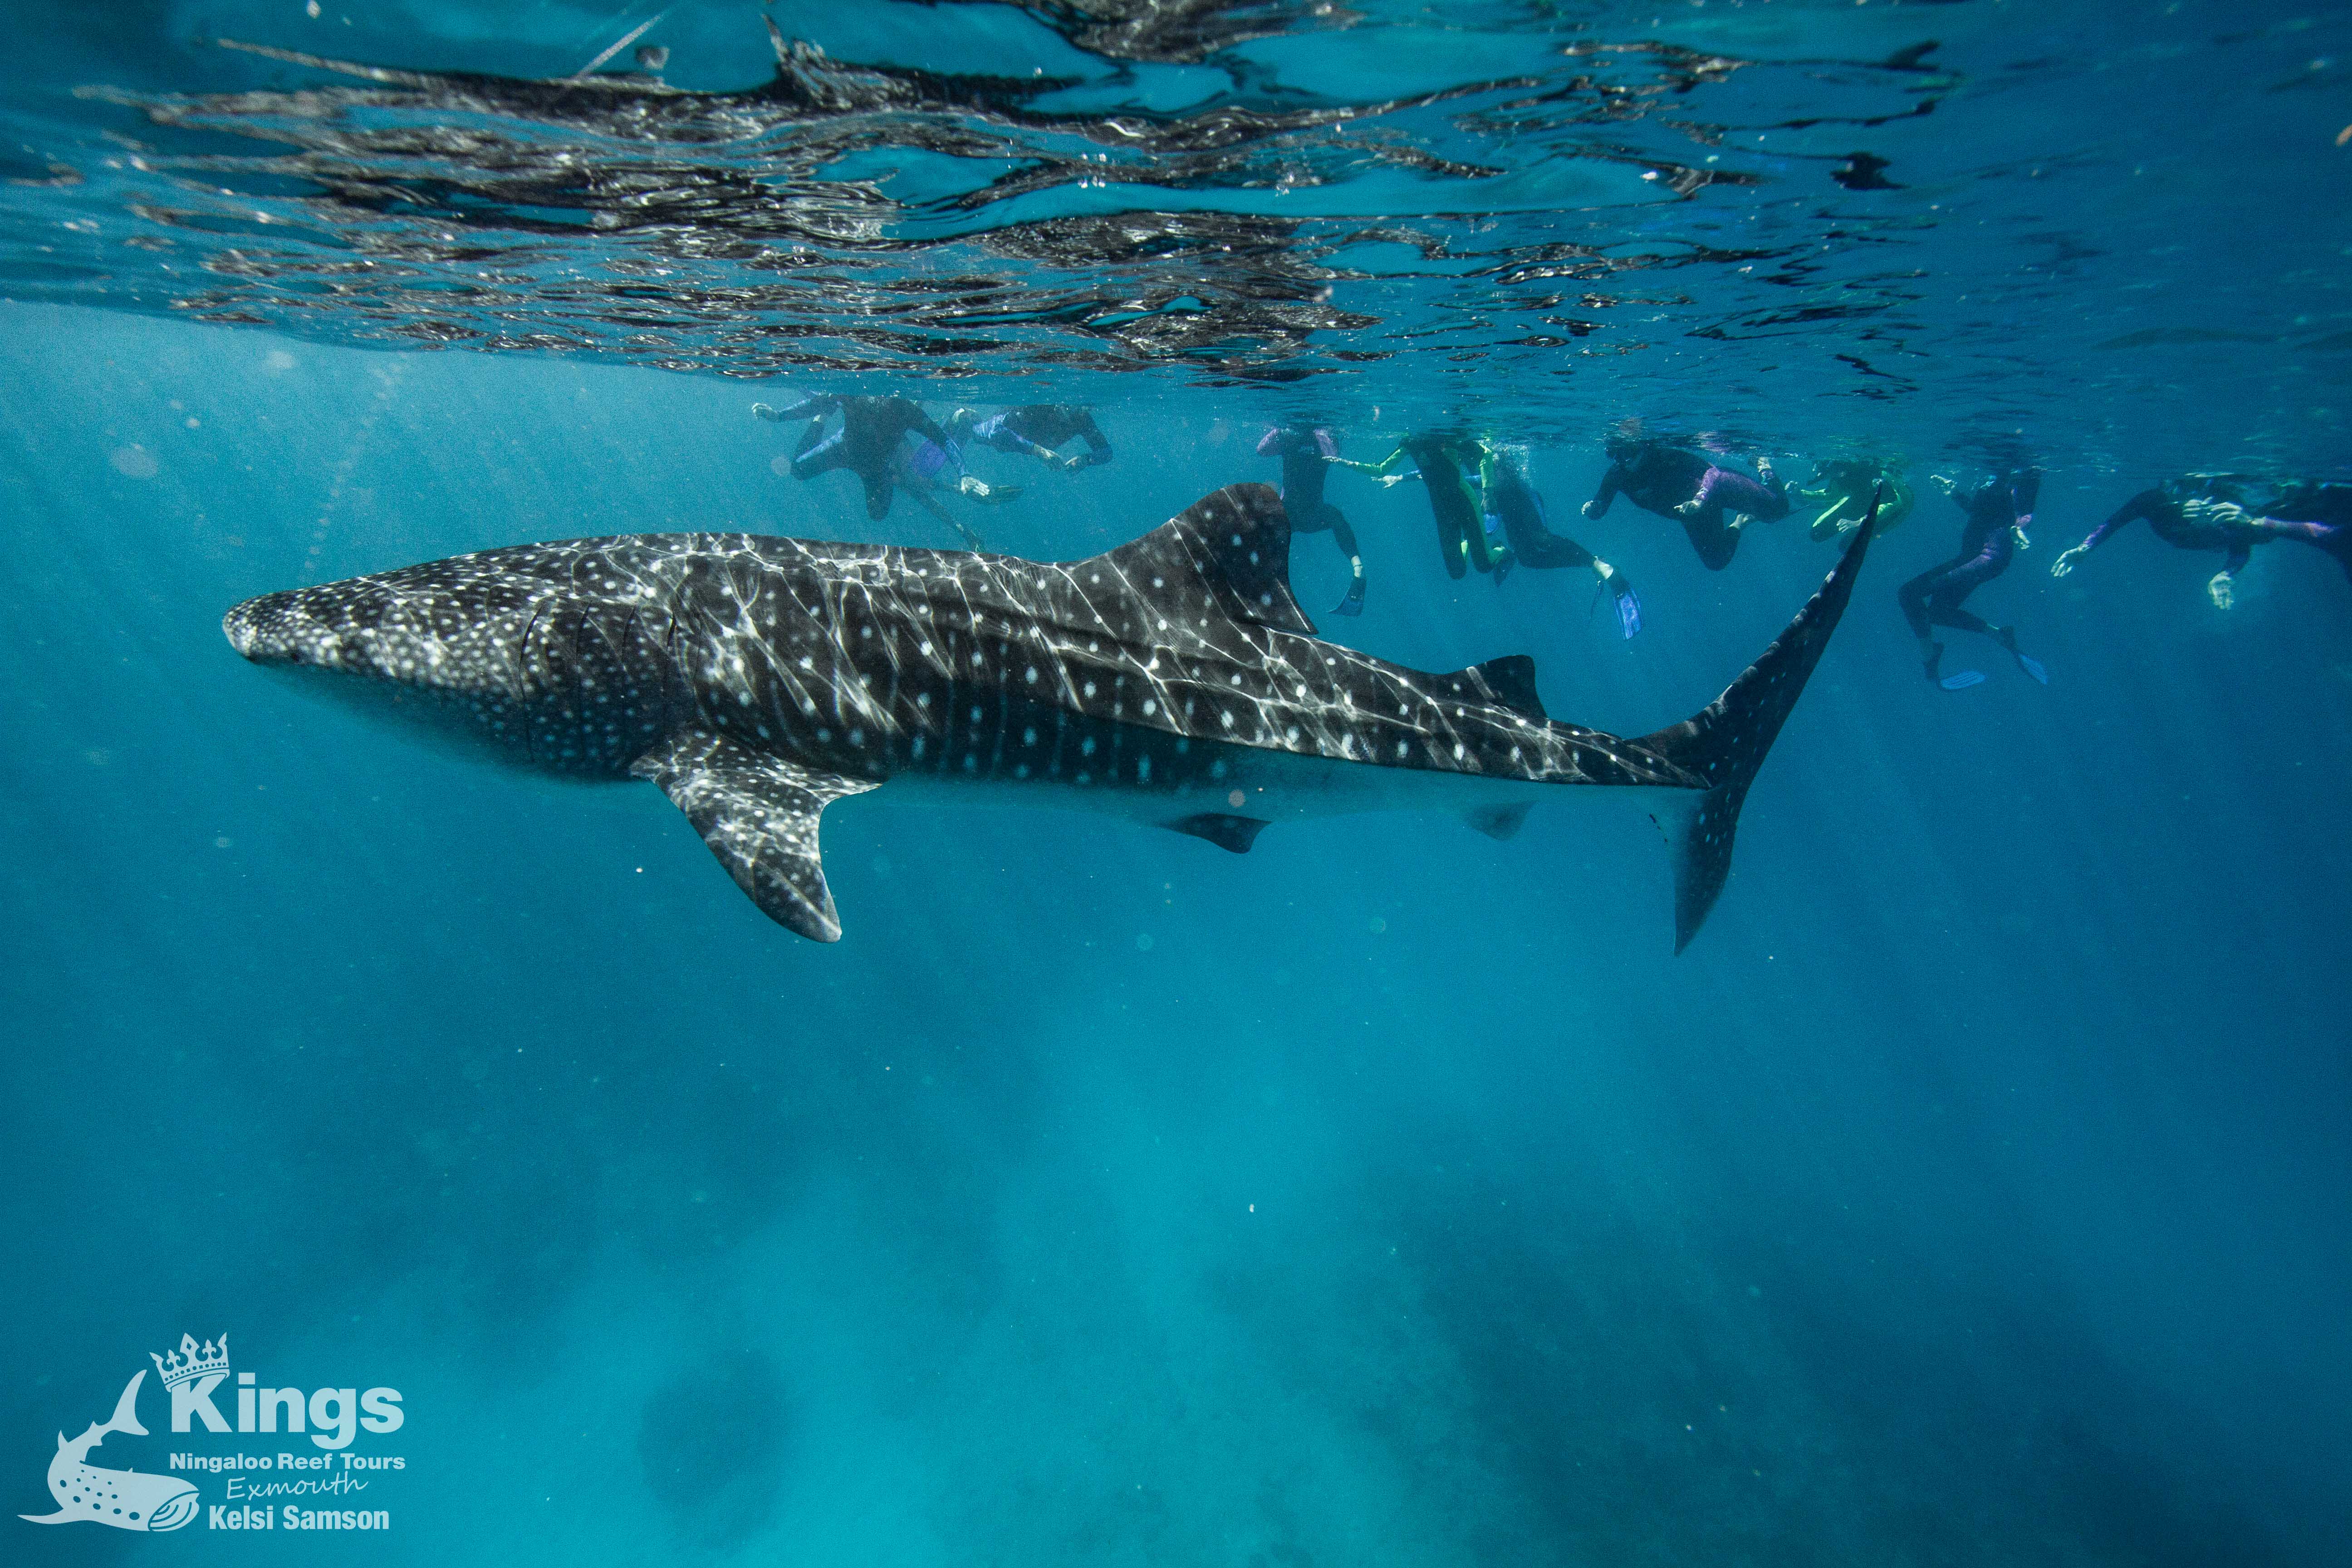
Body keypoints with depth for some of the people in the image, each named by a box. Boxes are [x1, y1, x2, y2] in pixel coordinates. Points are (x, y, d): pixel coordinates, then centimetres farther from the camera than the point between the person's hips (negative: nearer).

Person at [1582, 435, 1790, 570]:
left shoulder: (1667, 456, -39)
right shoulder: (1616, 476, -26)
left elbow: (1712, 472, -39)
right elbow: (1599, 508, -15)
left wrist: (1699, 500, -57)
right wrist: (1591, 507, -39)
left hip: (1717, 488, -5)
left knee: (1776, 509, -2)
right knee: (1716, 562, 11)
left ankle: (1764, 468, 29)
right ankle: (1739, 524, 39)